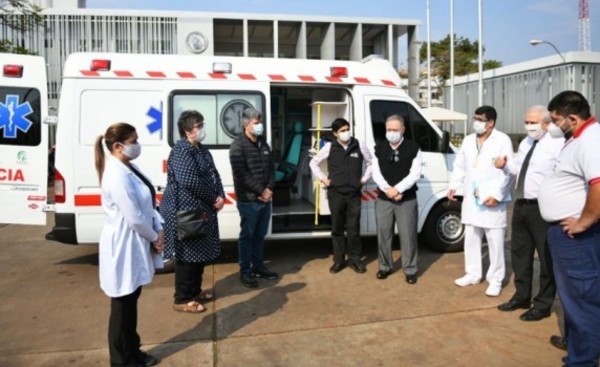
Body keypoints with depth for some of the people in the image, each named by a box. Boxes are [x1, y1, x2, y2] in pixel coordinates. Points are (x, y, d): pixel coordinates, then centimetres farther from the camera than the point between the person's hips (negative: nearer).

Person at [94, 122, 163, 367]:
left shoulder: (130, 169, 7)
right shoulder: (117, 176, -24)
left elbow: (148, 203, 10)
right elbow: (134, 218, -24)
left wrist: (159, 230, -2)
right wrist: (155, 238, -9)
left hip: (135, 244, 10)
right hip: (123, 247, -10)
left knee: (131, 302, 20)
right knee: (123, 306, 7)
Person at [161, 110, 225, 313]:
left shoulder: (202, 150, 14)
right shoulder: (181, 151, -16)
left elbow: (214, 175, 14)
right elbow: (189, 182, -25)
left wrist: (221, 196, -5)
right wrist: (213, 199, -14)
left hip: (202, 210, 10)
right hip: (185, 212, -10)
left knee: (200, 253, 17)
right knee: (187, 255, -1)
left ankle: (195, 291, 32)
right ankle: (182, 299, 11)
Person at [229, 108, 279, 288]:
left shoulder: (263, 144, 13)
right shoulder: (238, 145, -10)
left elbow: (271, 168, 12)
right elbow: (241, 174, -17)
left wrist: (269, 189, -4)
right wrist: (261, 191, -16)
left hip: (265, 198, 7)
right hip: (248, 200, -7)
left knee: (260, 235, 16)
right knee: (247, 236, 4)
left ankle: (258, 267, 29)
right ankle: (245, 271, 15)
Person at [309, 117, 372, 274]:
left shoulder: (359, 145, 1)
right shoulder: (329, 147, -1)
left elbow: (370, 163, 14)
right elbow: (314, 163, 10)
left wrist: (364, 179, 5)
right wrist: (323, 178, 1)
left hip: (354, 194, 0)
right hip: (335, 193, 0)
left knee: (353, 228, 4)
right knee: (337, 228, 8)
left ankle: (354, 259, 19)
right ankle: (339, 260, 18)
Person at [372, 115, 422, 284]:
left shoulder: (413, 148, -3)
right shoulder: (379, 147, 6)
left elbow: (415, 173, -10)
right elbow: (376, 172, 0)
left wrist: (397, 189, -19)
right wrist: (387, 189, -14)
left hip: (407, 200, -2)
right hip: (383, 199, 3)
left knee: (408, 235, 2)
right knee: (383, 234, 9)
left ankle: (410, 270, 15)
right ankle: (385, 266, 25)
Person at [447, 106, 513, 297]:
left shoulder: (502, 140, -7)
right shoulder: (468, 140, 12)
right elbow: (459, 166, 16)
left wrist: (497, 194, -19)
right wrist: (454, 185, 4)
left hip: (492, 199, -6)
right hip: (471, 198, 6)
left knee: (495, 241, 1)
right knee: (471, 239, 14)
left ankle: (495, 279, 13)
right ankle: (473, 273, 28)